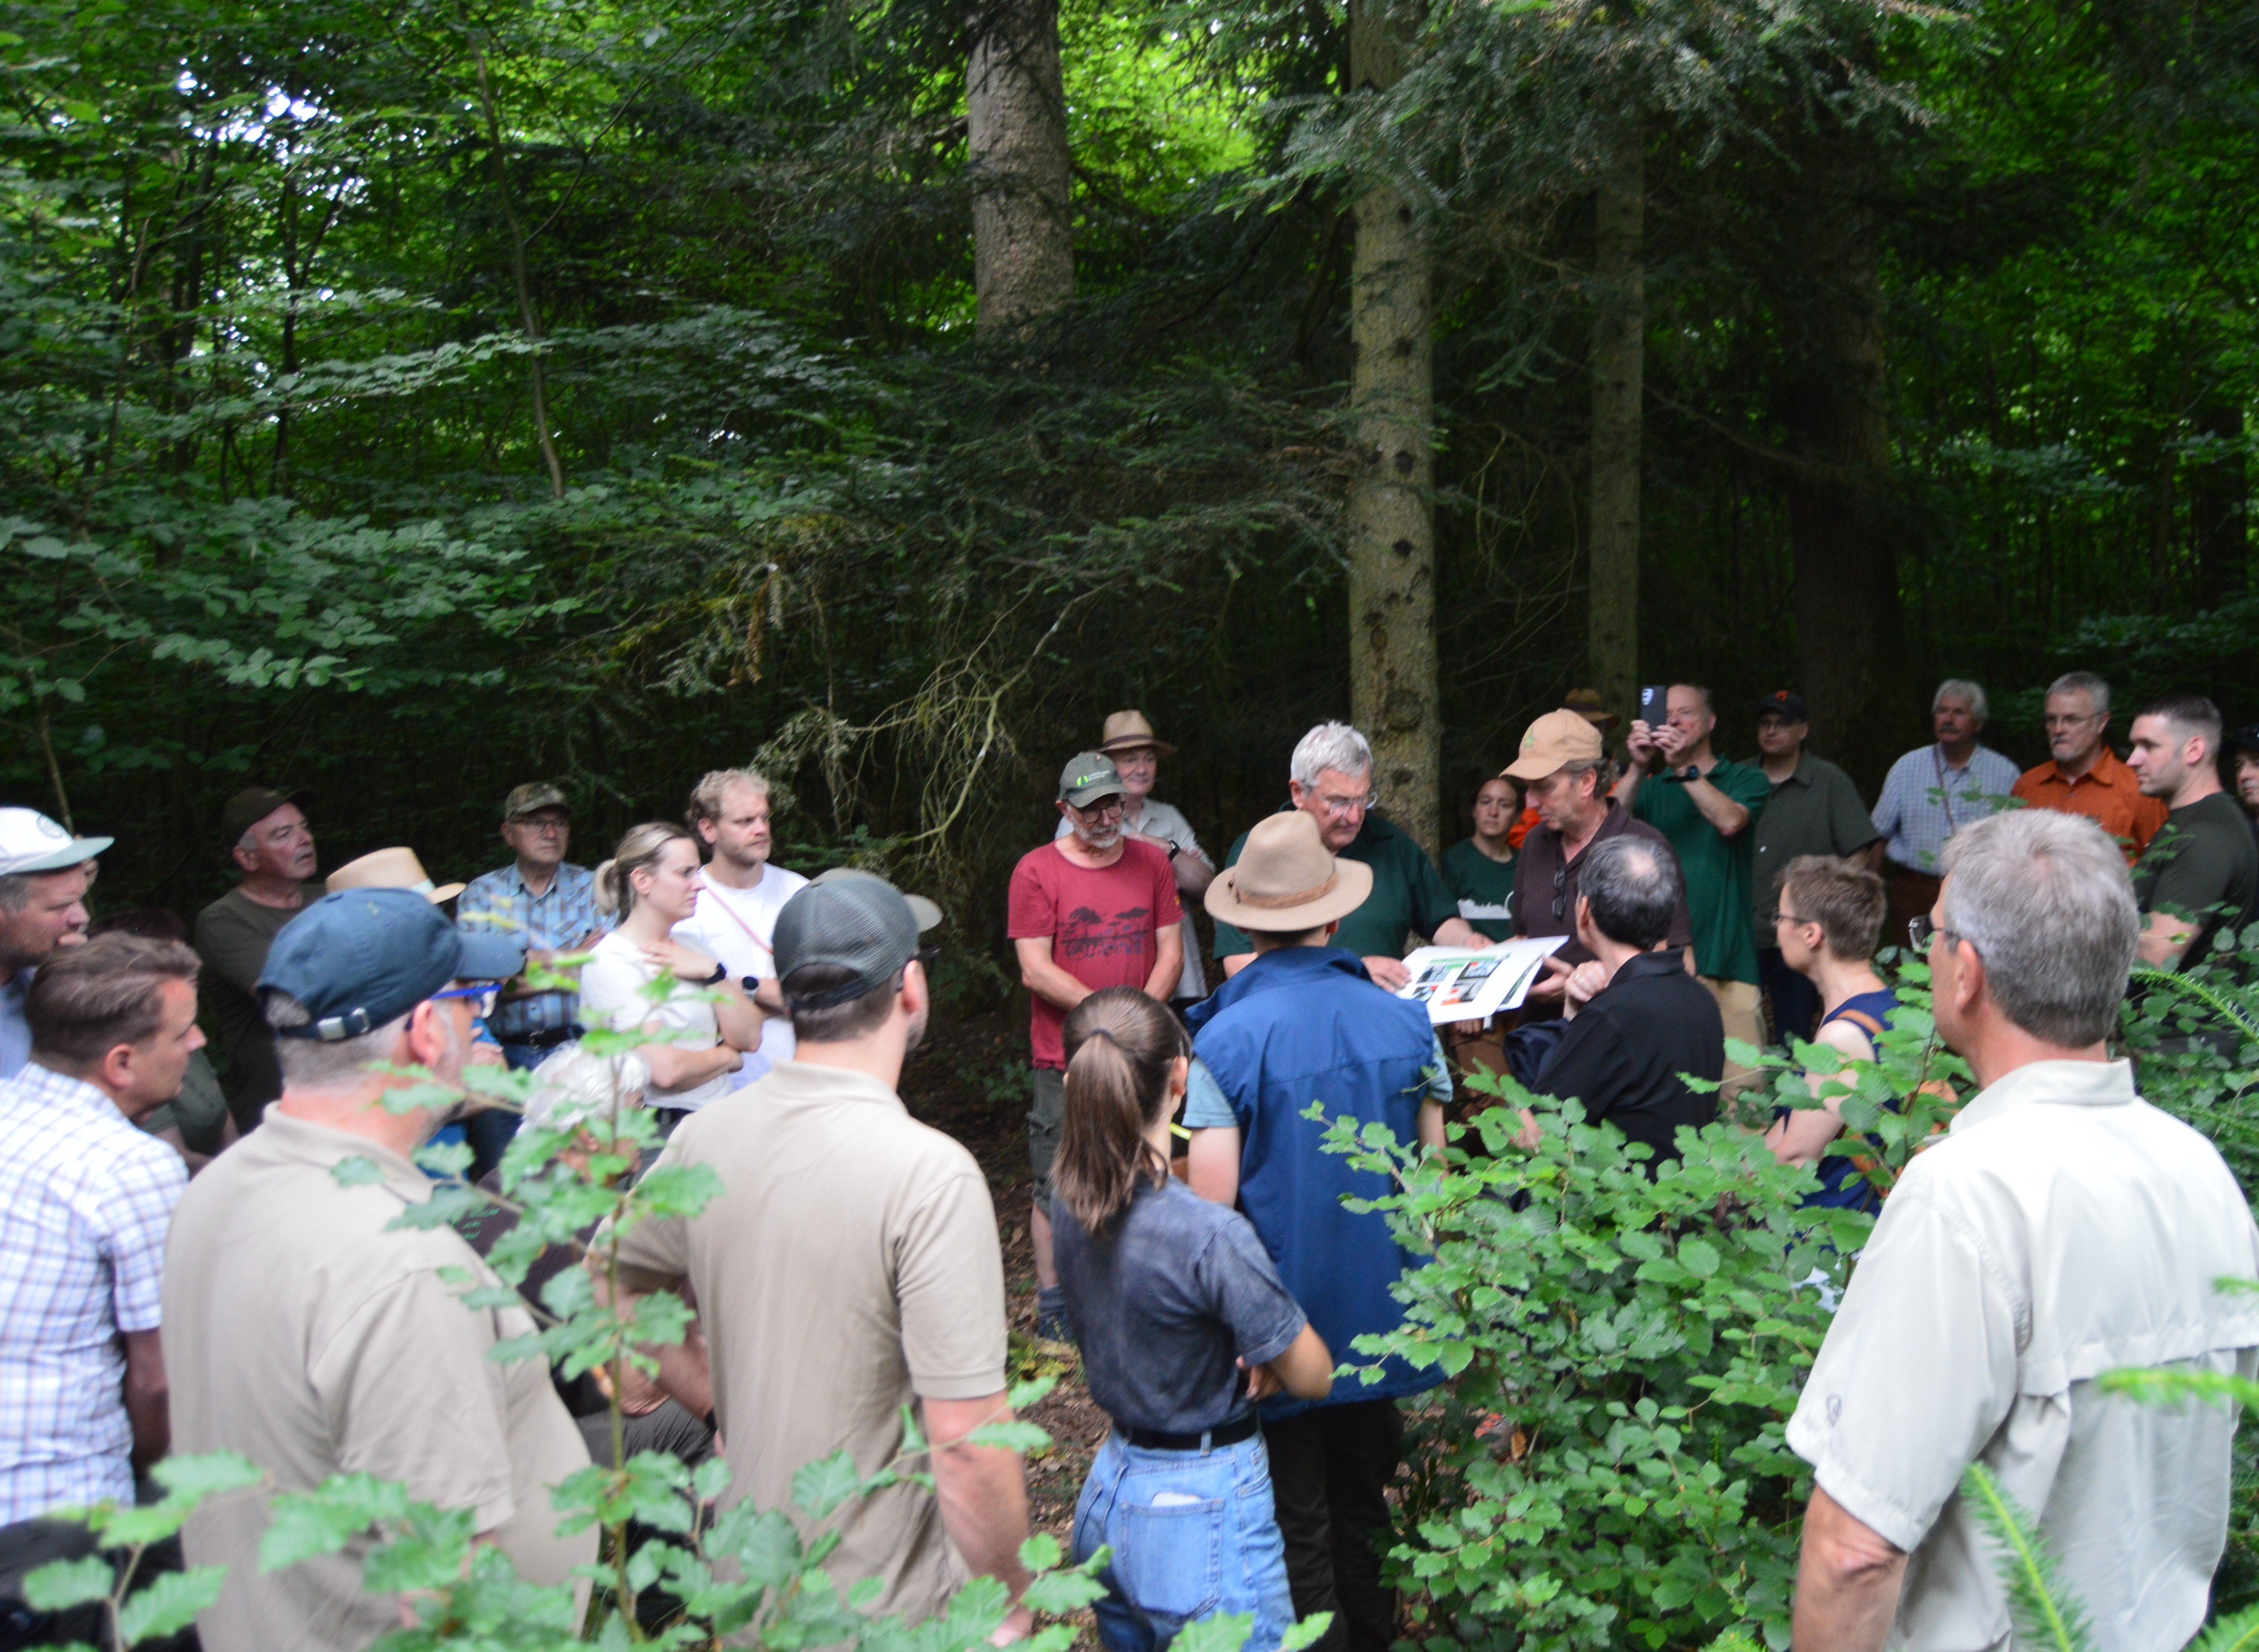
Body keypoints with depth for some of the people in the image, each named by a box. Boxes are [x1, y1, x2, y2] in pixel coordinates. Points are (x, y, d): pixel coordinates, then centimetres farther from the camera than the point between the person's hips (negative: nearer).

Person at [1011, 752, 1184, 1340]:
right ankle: (1051, 1302, 14)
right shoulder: (1036, 870, -4)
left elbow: (1171, 951, 6)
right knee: (1057, 1185, 2)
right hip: (1066, 1057, -3)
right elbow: (1035, 969, -9)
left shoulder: (1150, 862, 7)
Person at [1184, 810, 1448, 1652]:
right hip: (1379, 1310, 4)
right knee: (1364, 1496, 23)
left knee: (1297, 1522, 11)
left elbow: (1211, 1197, -18)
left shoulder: (1226, 1037, -18)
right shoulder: (1403, 1021, -5)